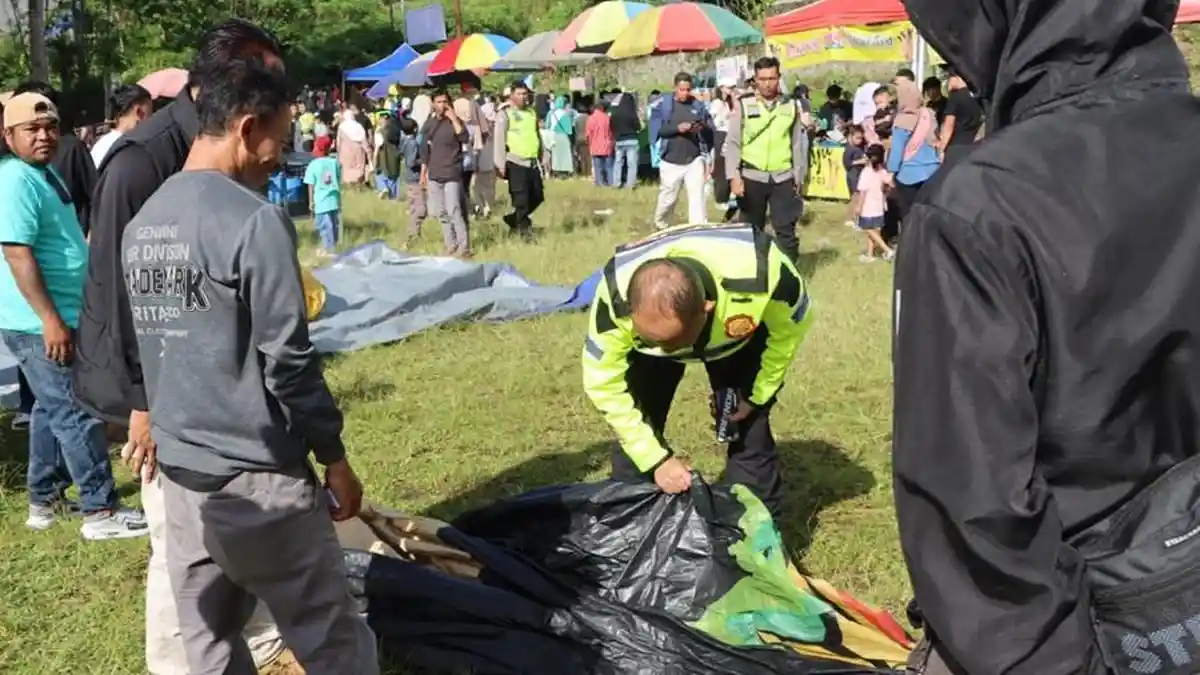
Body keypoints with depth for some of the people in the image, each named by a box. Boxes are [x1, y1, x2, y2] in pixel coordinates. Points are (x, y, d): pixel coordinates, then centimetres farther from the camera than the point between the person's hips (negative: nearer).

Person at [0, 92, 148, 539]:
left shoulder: (46, 174, 13)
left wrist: (60, 317, 26)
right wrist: (51, 320, -26)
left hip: (60, 316, 10)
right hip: (39, 324, -10)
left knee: (52, 409, 18)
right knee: (75, 414, -6)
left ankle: (44, 500, 29)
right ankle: (101, 512, 0)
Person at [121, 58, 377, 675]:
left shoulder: (141, 224, 9)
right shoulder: (255, 219, -16)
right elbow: (288, 361, -17)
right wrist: (334, 456, -6)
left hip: (178, 470, 8)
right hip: (255, 476, -8)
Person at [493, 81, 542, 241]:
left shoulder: (531, 113, 15)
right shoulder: (505, 114, -4)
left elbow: (538, 136, 22)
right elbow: (499, 140, -9)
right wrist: (501, 165, -15)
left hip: (532, 162, 7)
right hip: (515, 163, -7)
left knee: (537, 197, 11)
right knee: (521, 200, -4)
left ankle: (513, 219, 28)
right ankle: (525, 231, 3)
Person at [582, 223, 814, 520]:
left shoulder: (760, 272, -43)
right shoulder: (616, 295, -41)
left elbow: (790, 326, -18)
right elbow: (603, 383, -25)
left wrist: (758, 395, -9)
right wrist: (656, 458, -25)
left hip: (738, 334, 0)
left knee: (749, 434, -3)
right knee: (636, 435, -8)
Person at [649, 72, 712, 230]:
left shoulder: (698, 106, 5)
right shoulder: (663, 106, 0)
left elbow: (711, 129, 7)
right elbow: (657, 129, -9)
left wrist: (702, 129, -16)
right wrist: (677, 128, -22)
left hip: (694, 160, 1)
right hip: (671, 161, -1)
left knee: (697, 196, -8)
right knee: (668, 197, 12)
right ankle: (659, 223, 38)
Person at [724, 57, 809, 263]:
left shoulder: (790, 106, 4)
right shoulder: (744, 105, -1)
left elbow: (798, 144, 9)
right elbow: (732, 143, -2)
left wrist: (799, 177, 8)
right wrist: (734, 176, -10)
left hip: (783, 178, 1)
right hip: (752, 177, 0)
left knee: (786, 230, 0)